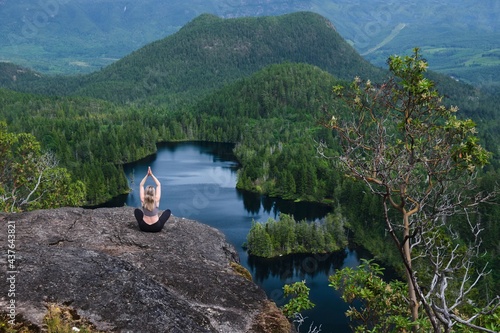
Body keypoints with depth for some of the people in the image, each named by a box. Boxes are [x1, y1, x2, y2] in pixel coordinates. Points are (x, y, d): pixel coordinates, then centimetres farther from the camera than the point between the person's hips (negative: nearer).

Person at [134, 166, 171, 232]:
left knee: (136, 210, 26)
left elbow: (141, 185, -1)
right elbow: (159, 185, -3)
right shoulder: (156, 200, -13)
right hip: (157, 227, -1)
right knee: (168, 211, 19)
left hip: (144, 227, 1)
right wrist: (152, 175, -2)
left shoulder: (143, 200, -11)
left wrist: (147, 175, -3)